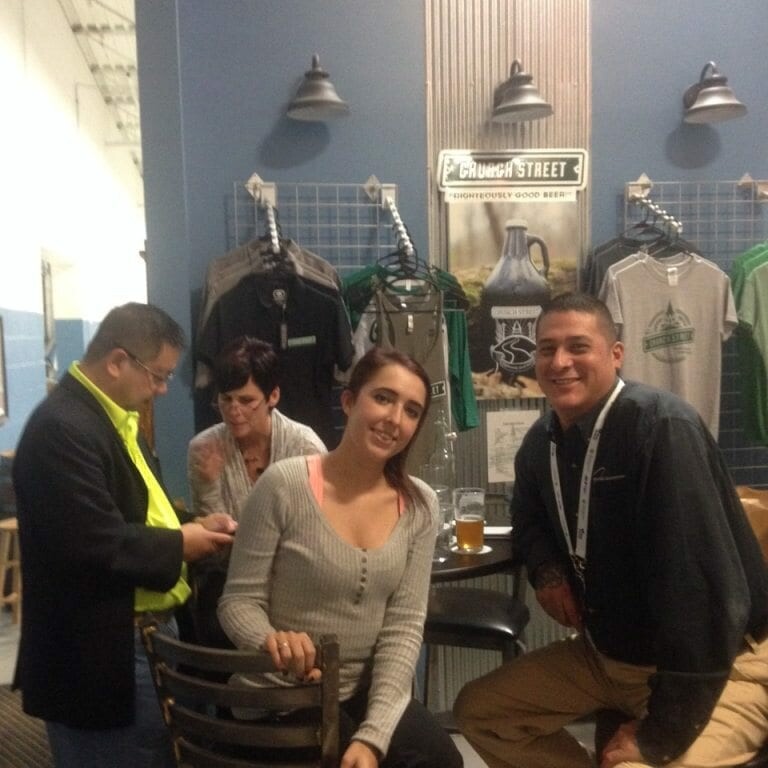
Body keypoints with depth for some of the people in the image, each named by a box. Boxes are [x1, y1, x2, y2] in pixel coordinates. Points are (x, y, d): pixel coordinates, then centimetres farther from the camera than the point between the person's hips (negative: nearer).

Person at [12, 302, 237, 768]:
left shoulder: (115, 417, 9)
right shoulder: (62, 428, -24)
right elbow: (98, 546, -30)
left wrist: (188, 527, -2)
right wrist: (179, 545, -15)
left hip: (148, 633, 10)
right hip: (102, 655, -10)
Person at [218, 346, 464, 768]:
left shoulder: (419, 506, -4)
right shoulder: (284, 484, -16)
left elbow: (405, 624, -6)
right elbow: (239, 601, -10)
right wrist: (273, 640, -31)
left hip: (365, 691, 4)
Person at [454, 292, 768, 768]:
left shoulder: (662, 427, -26)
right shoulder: (539, 443, -2)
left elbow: (702, 586, -29)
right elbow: (530, 518, 19)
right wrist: (546, 569, -4)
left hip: (721, 664, -7)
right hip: (606, 651, 7)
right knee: (477, 709, 6)